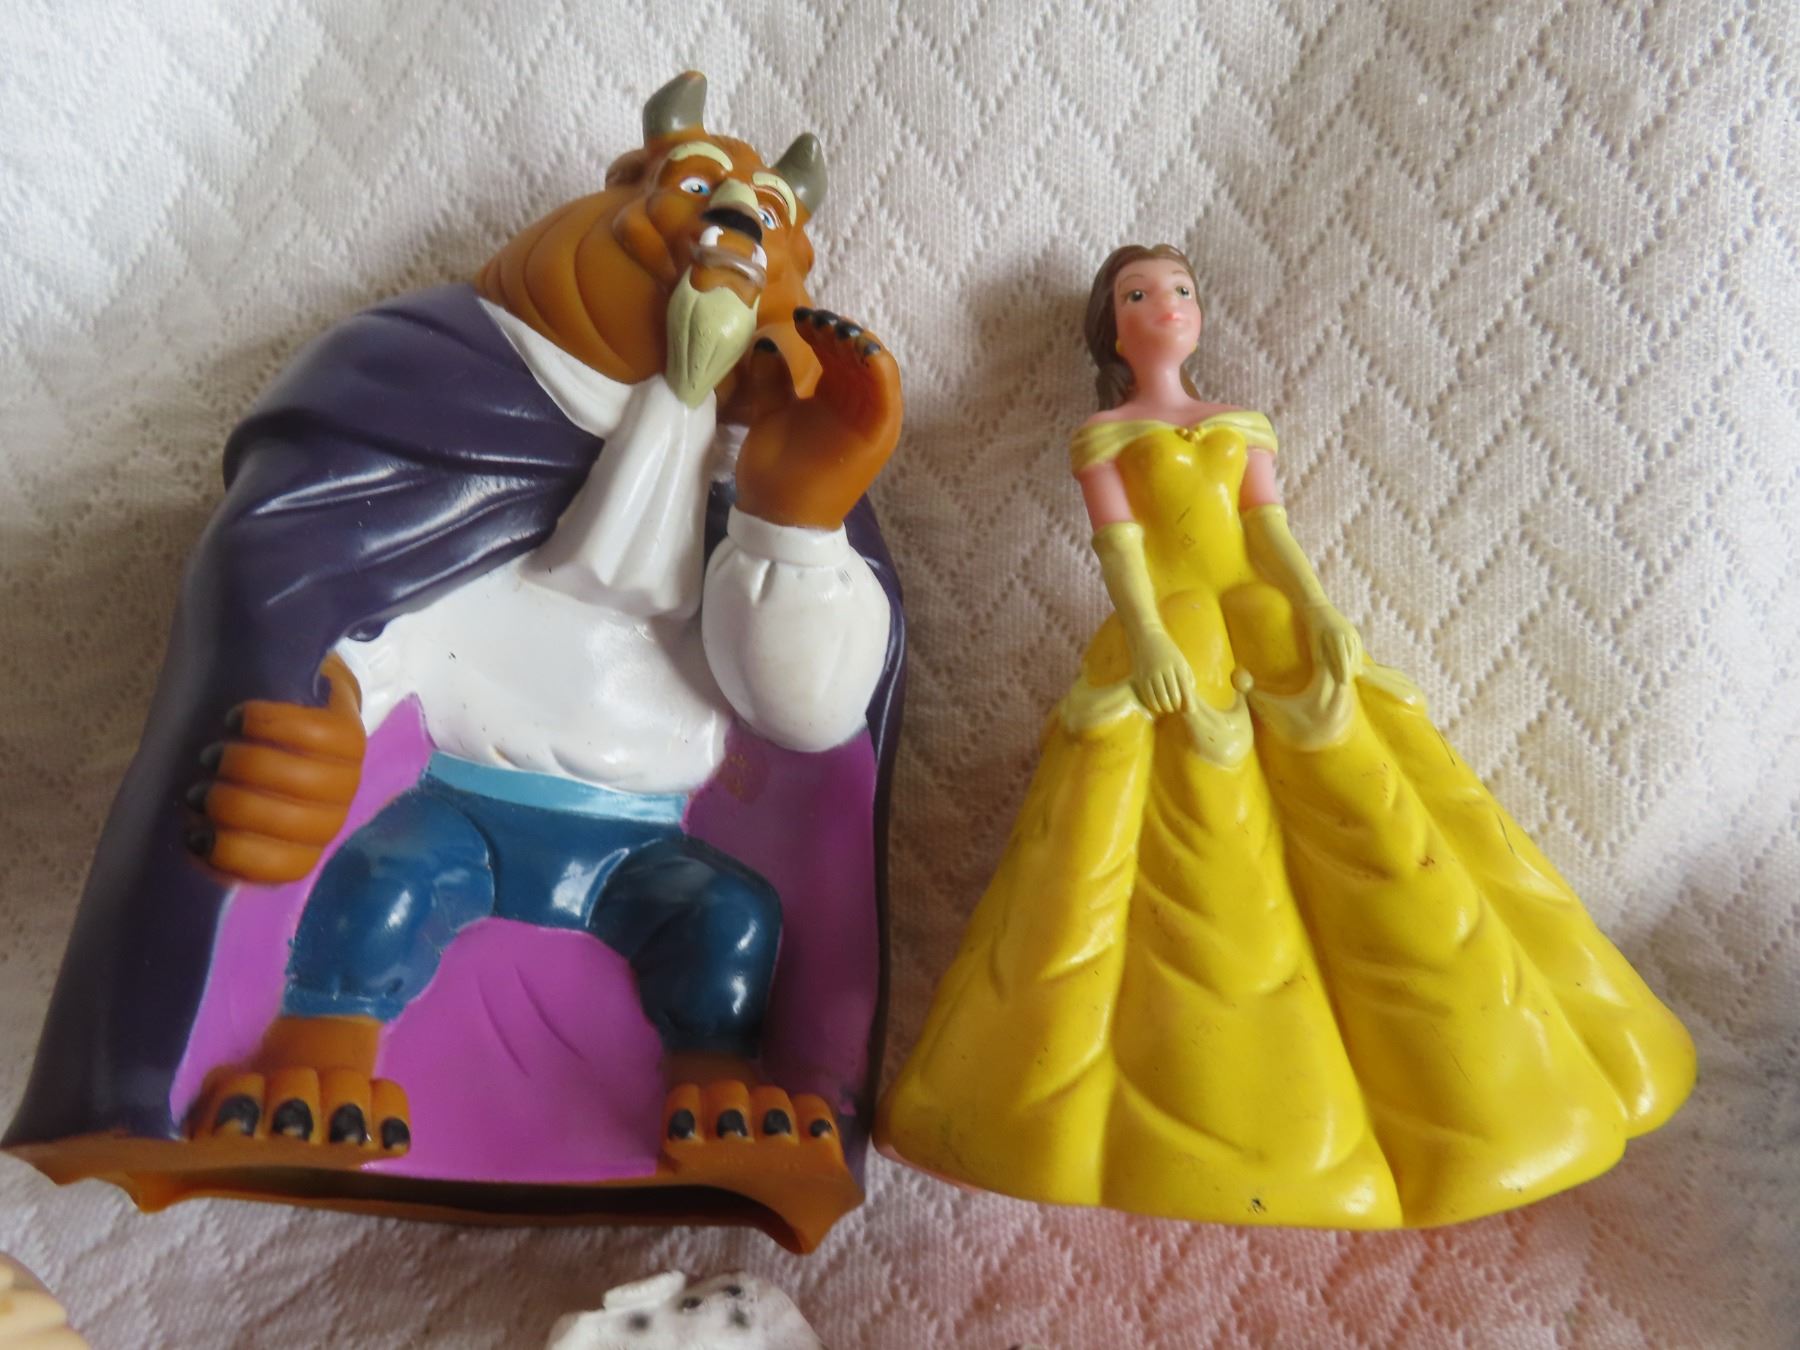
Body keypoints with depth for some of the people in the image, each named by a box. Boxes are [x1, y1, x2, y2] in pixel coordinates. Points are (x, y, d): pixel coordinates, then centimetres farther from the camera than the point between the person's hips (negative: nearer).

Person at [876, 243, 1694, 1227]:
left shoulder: (1242, 428, 19)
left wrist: (1317, 611, -10)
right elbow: (1118, 545, -4)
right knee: (1197, 871, -8)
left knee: (1364, 824, -3)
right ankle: (1200, 1114, 3)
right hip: (1165, 651, -3)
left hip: (1270, 638, 4)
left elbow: (1272, 533, 8)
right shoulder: (1102, 435, 9)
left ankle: (1463, 1065, 12)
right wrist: (1146, 637, -20)